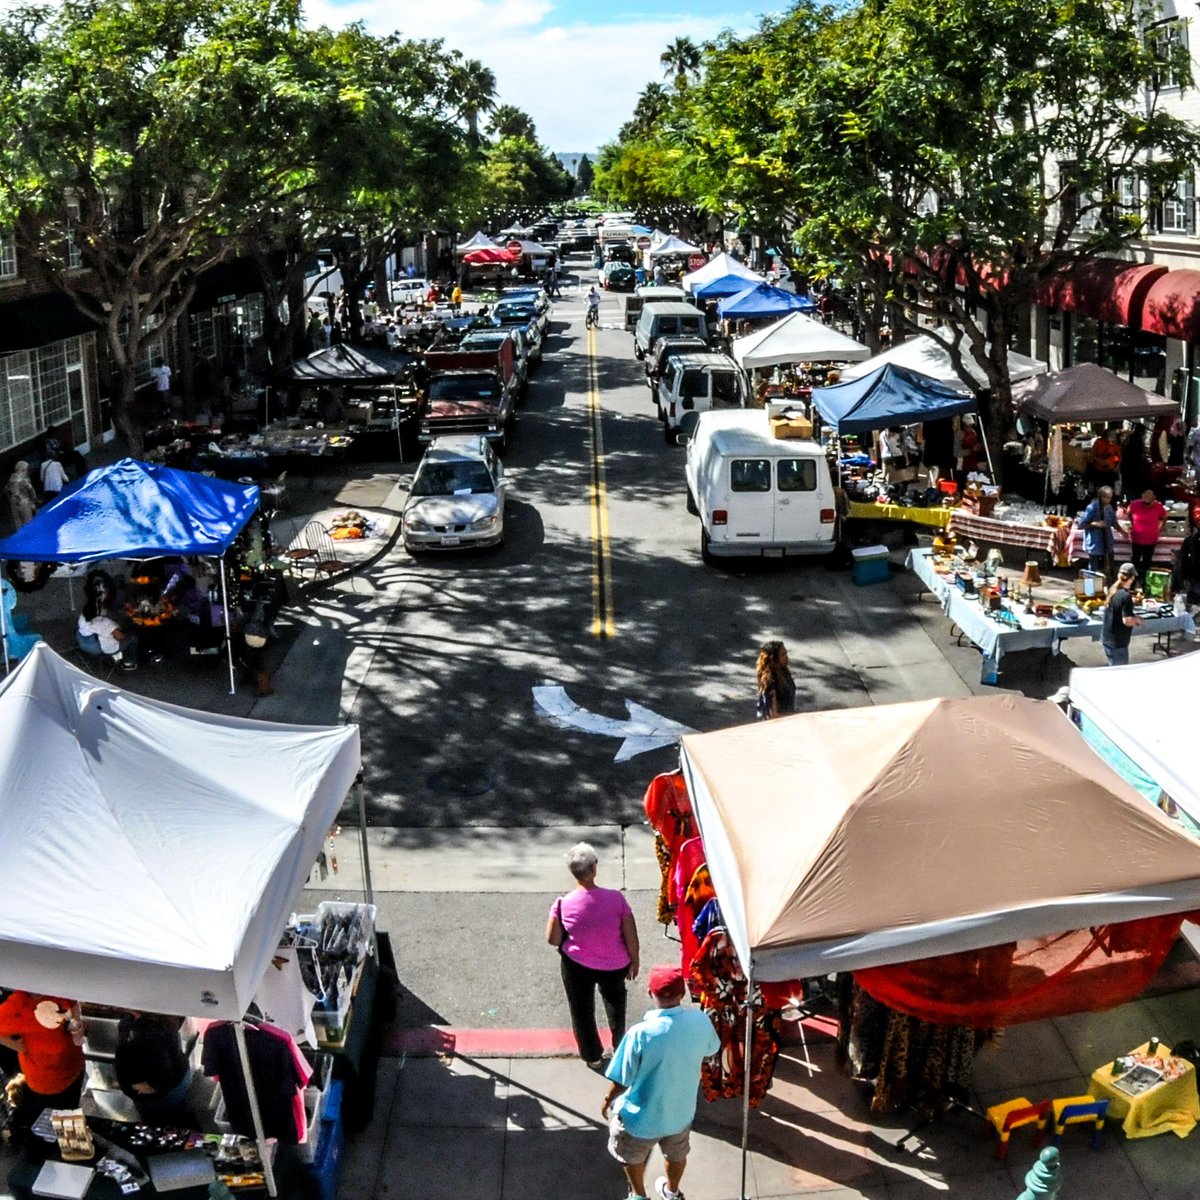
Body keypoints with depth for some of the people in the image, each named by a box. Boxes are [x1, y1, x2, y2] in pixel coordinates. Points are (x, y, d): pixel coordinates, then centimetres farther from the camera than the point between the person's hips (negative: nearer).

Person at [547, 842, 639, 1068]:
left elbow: (552, 939, -12)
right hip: (615, 965, 1)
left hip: (577, 965, -1)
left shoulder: (563, 904, -23)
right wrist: (634, 961, 2)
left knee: (582, 1010, 24)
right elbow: (631, 936, -16)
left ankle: (592, 1056, 39)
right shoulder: (615, 899, -24)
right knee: (615, 1001, 31)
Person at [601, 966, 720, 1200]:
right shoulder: (700, 1021, -21)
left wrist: (607, 1102, -2)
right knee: (677, 1154, 33)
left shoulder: (640, 1034, -33)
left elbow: (622, 1081, -22)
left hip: (642, 1116, -4)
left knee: (632, 1156, 29)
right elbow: (710, 1049, 2)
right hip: (681, 1110, 4)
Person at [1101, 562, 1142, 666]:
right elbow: (1127, 621, -26)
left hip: (1107, 638, 9)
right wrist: (1137, 620, -7)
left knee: (1115, 669, 20)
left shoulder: (1113, 590, 4)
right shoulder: (1126, 596, -22)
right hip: (1117, 642, -9)